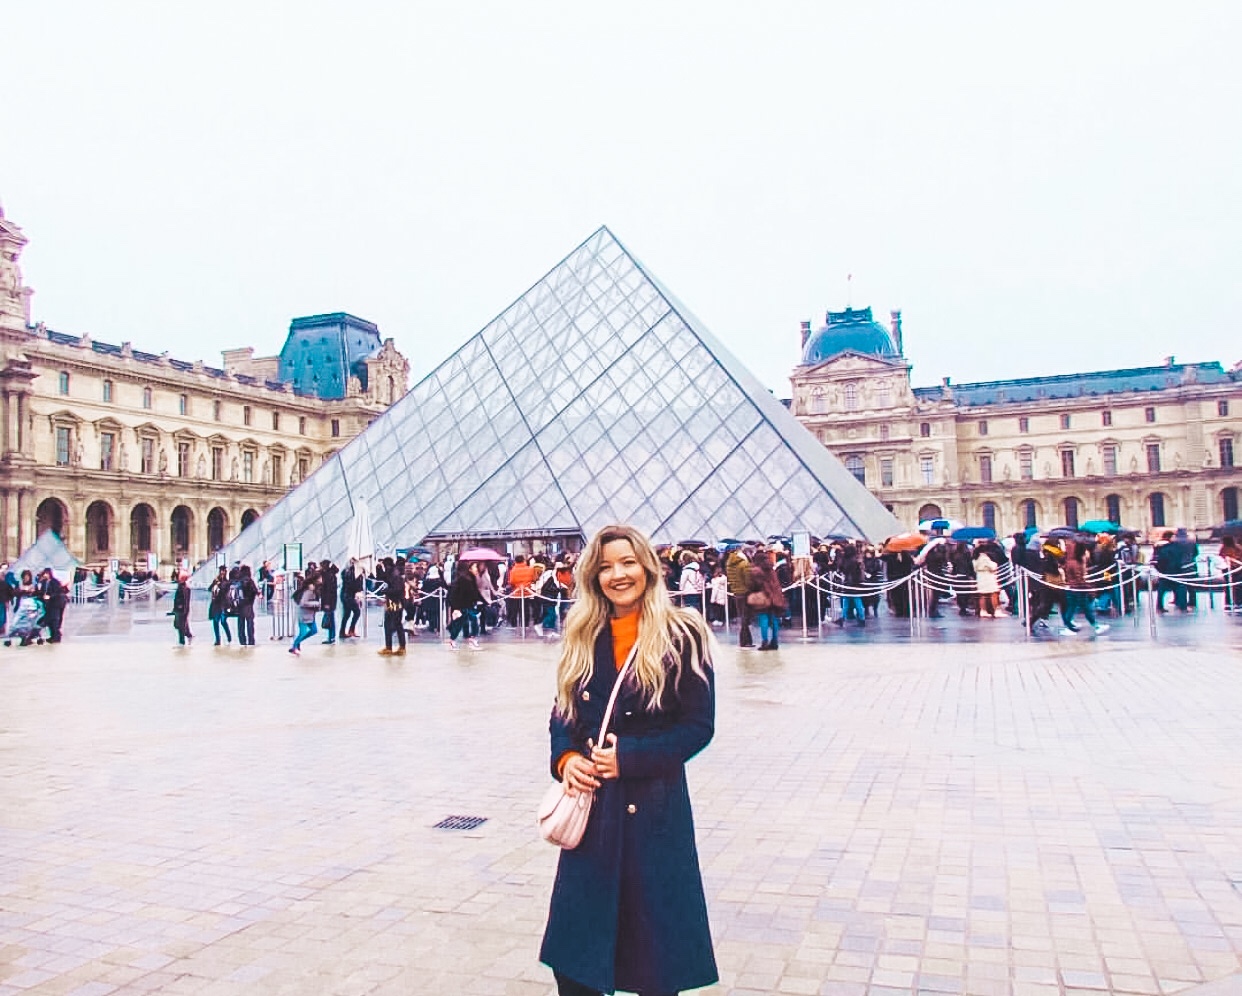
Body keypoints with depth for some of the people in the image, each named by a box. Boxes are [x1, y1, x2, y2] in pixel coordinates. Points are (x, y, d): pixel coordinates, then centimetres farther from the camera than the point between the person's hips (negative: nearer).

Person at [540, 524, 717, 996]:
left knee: (656, 944, 10)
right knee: (573, 958, 11)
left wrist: (629, 757, -15)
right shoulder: (581, 637, 6)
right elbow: (563, 713, 11)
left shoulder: (683, 635, -7)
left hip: (656, 806, -4)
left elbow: (699, 725, -8)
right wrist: (565, 758, -9)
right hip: (591, 802, 4)